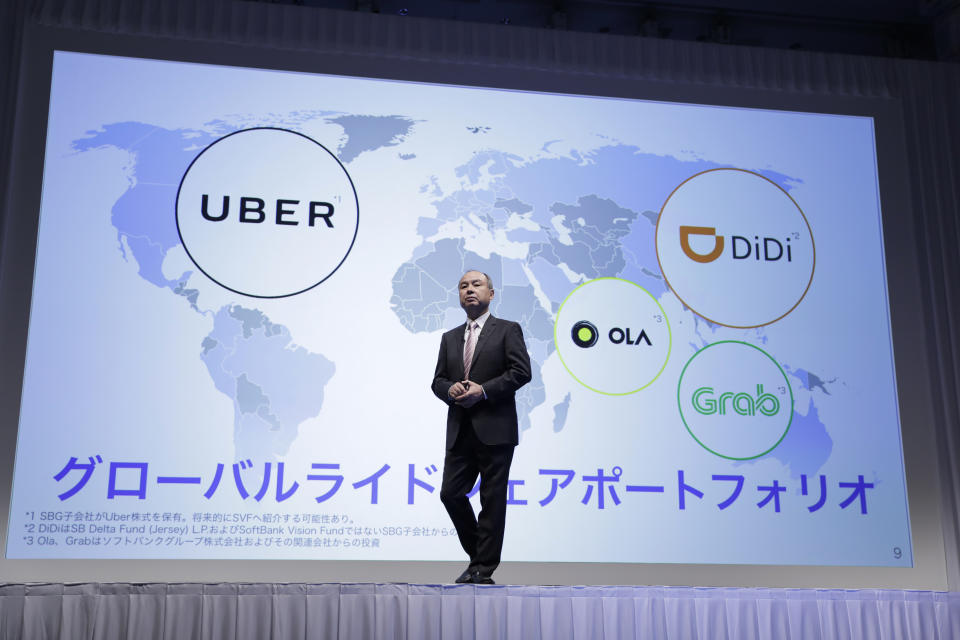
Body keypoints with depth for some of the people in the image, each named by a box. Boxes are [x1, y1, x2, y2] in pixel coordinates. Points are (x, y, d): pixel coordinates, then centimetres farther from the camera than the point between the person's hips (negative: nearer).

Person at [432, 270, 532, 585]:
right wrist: (450, 389, -7)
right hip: (460, 431, 5)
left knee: (493, 499, -2)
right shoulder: (450, 338, 19)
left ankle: (484, 569, 4)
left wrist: (483, 390, -15)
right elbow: (438, 380, 16)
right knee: (451, 493, 0)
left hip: (494, 429, -5)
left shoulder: (508, 330, 4)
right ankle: (477, 556, 19)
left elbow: (521, 371, -7)